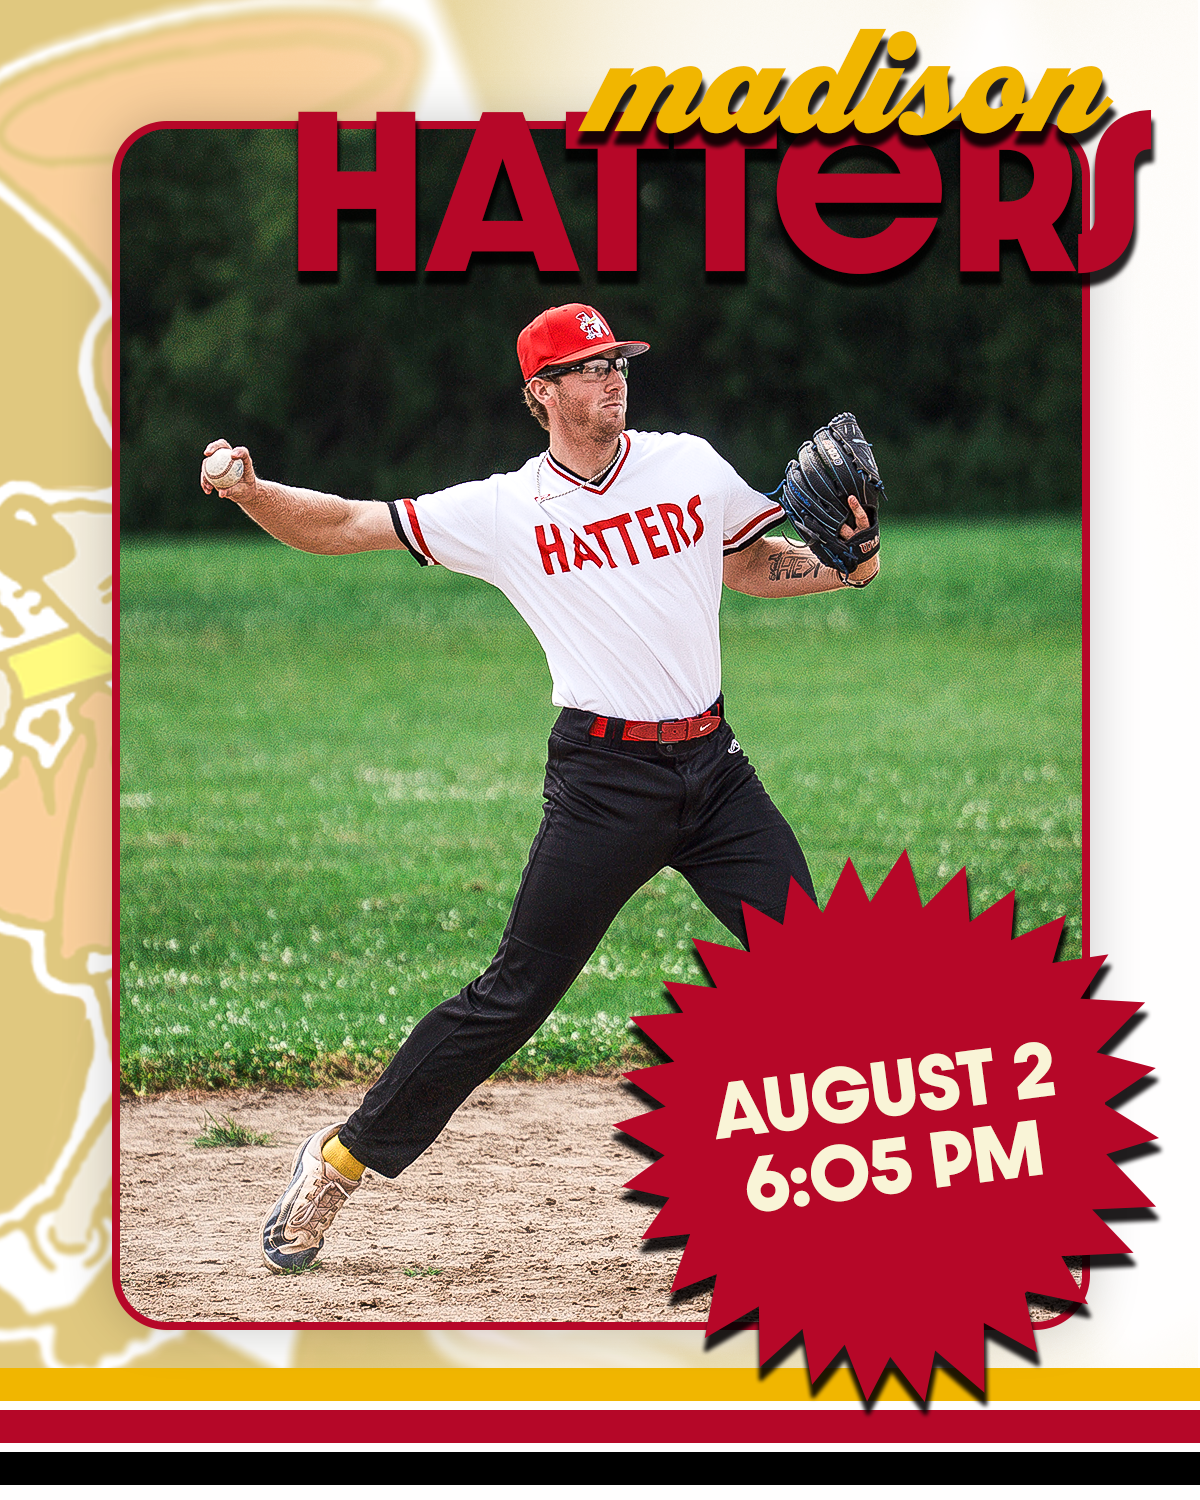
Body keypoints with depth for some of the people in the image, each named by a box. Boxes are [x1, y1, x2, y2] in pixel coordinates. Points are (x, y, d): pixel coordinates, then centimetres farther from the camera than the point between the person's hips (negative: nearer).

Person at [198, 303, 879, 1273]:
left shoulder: (690, 465, 6)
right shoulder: (505, 509, -2)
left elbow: (752, 566, 20)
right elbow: (345, 525, -3)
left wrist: (847, 566, 2)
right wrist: (251, 491, -19)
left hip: (714, 767, 3)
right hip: (604, 781, -3)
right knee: (516, 994, -3)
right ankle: (342, 1159, 8)